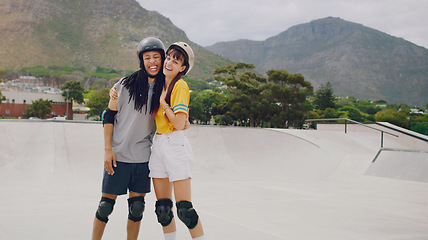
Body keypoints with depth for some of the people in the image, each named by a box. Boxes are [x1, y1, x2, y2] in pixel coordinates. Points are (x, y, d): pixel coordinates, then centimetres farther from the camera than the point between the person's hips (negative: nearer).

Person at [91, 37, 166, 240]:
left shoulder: (163, 89, 6)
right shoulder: (126, 84, -4)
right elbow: (109, 116, -2)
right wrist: (107, 149, -7)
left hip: (143, 157, 3)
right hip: (118, 155, -3)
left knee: (137, 207, 6)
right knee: (106, 204, 3)